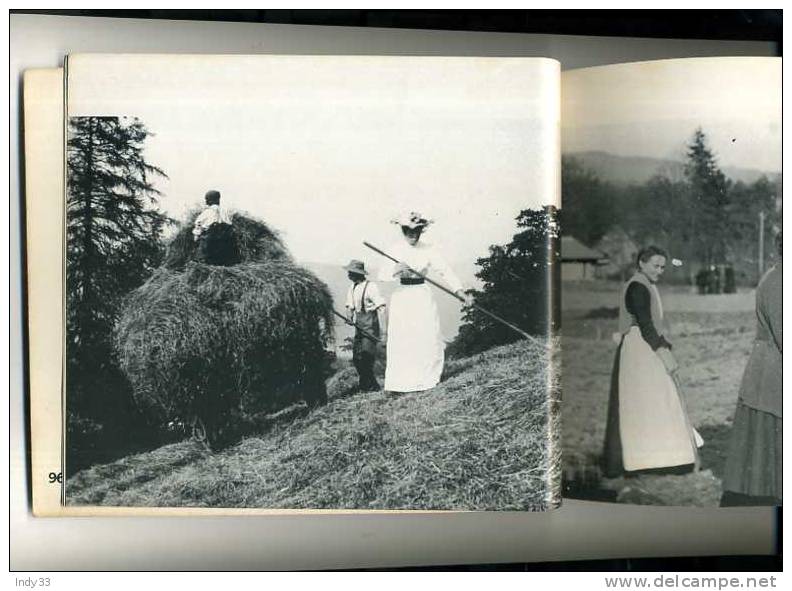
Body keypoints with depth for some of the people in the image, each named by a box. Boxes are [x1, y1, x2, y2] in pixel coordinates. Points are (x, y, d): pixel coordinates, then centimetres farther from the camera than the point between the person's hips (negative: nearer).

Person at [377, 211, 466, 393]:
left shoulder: (428, 249, 3)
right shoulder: (395, 250, 0)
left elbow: (443, 269, -6)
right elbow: (382, 274, -7)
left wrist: (457, 288, -20)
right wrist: (395, 270, -29)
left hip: (423, 296, 2)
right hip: (402, 295, -1)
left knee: (429, 338, 1)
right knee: (400, 340, -5)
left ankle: (429, 378, 16)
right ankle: (397, 384, -1)